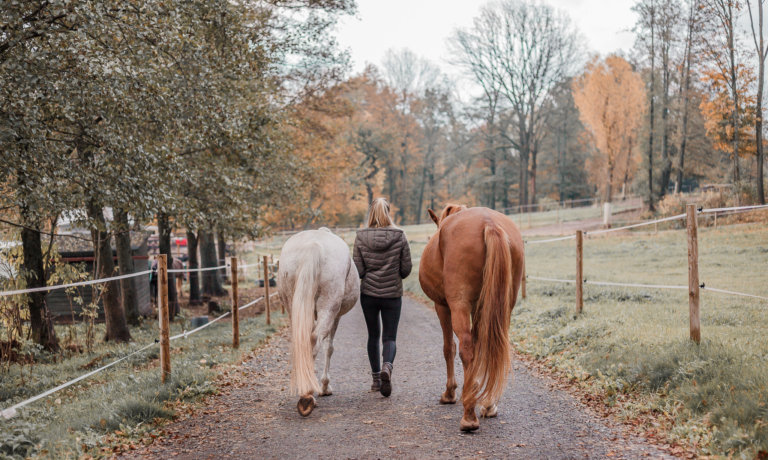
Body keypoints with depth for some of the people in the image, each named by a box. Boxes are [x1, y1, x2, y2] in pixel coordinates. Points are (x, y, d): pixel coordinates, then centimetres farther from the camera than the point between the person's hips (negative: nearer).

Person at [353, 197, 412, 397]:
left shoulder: (361, 236, -7)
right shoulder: (399, 236, -7)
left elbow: (358, 270, -8)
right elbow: (406, 268, -4)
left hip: (368, 293, 1)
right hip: (392, 294, -1)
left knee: (373, 335, 17)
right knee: (389, 337, 4)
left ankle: (376, 378, 22)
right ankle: (387, 366, -26)